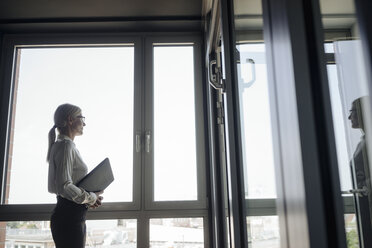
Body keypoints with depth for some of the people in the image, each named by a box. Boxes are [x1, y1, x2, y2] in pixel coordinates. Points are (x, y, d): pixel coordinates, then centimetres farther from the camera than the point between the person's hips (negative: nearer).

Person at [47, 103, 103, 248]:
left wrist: (89, 199, 9)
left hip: (75, 217, 10)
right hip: (68, 218, -10)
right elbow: (64, 186, -22)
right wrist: (91, 198, -9)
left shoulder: (61, 145, 18)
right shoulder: (65, 145, -12)